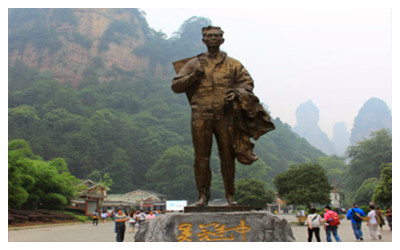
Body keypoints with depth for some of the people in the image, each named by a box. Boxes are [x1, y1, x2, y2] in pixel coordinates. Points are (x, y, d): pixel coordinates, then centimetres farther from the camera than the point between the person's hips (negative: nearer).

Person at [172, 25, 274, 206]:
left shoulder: (233, 65, 15)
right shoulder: (193, 64, 14)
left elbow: (247, 83, 13)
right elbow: (175, 86, 11)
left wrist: (236, 92, -8)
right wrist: (193, 76, -5)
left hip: (225, 115, 0)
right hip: (201, 116, 0)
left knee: (227, 156, 3)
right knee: (201, 156, 0)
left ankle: (230, 195, 14)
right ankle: (203, 195, 9)